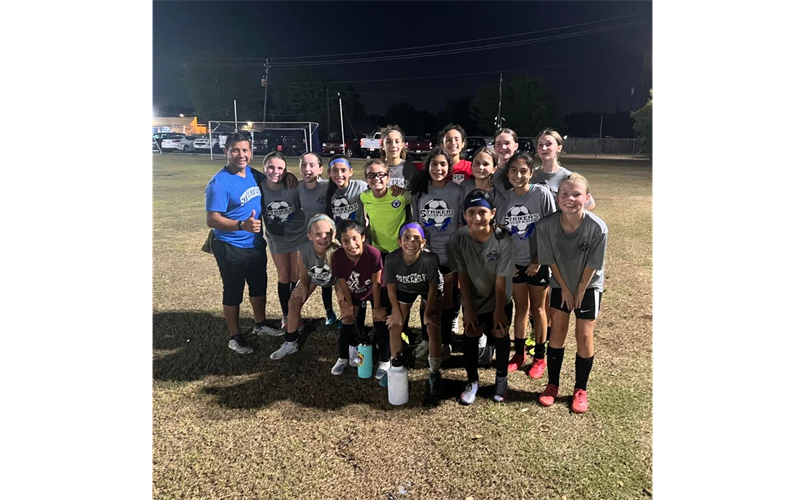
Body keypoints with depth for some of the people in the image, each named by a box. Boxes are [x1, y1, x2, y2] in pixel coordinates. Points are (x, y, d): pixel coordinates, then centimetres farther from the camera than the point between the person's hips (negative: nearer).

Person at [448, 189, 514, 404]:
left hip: (499, 299, -1)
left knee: (500, 334, 7)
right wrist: (468, 308, -9)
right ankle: (472, 381, 25)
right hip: (473, 299, 1)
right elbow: (463, 275, -14)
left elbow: (501, 279, -20)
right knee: (470, 334, 4)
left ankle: (502, 378, 31)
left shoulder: (503, 240, -29)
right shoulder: (457, 239, -24)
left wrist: (499, 310, -11)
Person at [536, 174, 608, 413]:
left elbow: (592, 265, -17)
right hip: (561, 284, 2)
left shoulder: (598, 228, -29)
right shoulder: (546, 225, -25)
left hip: (588, 285, -1)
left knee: (584, 336, 1)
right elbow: (550, 261, -12)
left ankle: (581, 389, 19)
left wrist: (580, 291, -7)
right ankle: (552, 385, 21)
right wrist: (565, 290, -5)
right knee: (557, 332, 6)